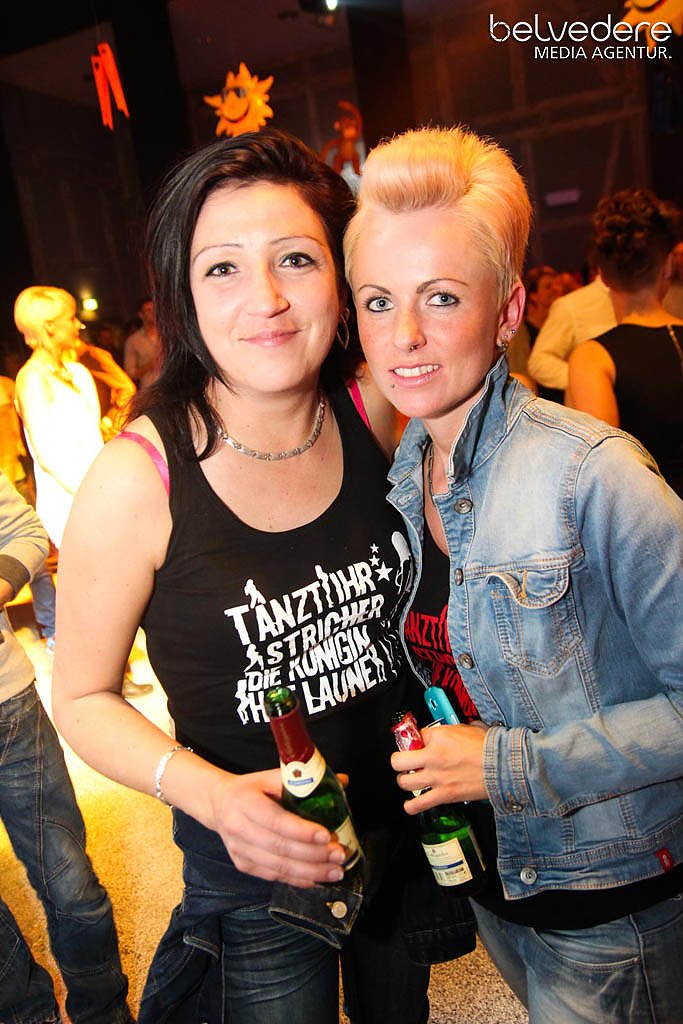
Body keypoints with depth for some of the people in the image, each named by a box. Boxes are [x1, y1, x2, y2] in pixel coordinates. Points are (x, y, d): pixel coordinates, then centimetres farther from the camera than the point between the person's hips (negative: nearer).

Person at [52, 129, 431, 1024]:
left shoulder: (373, 413, -13)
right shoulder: (137, 478, -24)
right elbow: (84, 698, -13)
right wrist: (210, 792, -27)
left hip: (406, 816, 5)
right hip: (252, 861, -4)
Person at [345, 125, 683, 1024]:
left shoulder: (588, 471, -25)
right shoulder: (403, 472, -4)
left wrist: (515, 764, -24)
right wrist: (417, 744, -5)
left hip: (611, 895, -6)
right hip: (487, 873, 6)